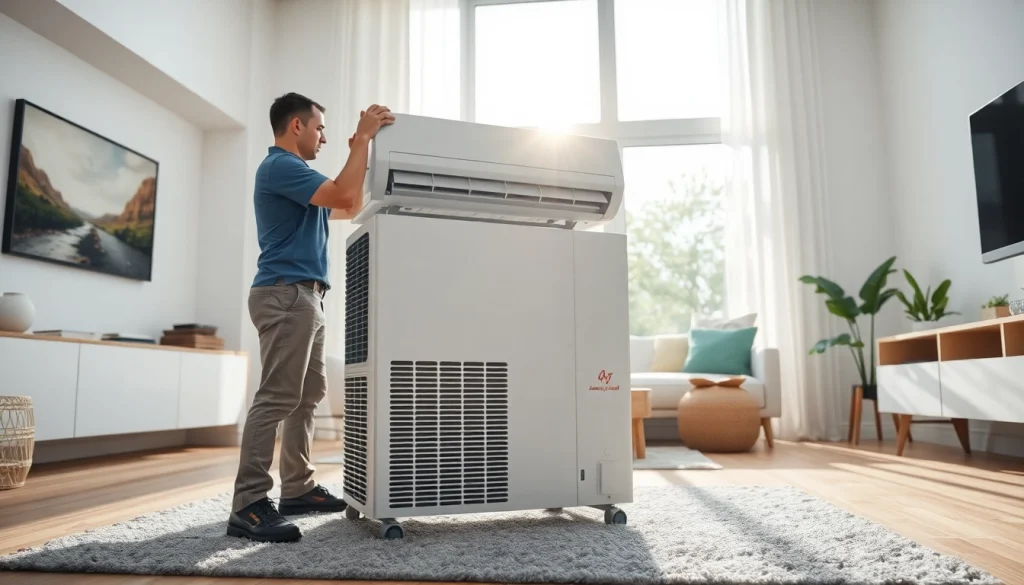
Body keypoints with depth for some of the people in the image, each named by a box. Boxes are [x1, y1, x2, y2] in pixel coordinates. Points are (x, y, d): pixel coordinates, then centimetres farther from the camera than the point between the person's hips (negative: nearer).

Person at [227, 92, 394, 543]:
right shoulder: (279, 166, -9)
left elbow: (349, 208, 27)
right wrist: (362, 138, -11)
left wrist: (360, 148, 22)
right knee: (277, 398, -14)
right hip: (286, 293, -11)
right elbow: (346, 197, -20)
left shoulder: (294, 171, 24)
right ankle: (248, 507, -12)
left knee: (309, 394, 11)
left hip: (303, 295, 11)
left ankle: (297, 489, 17)